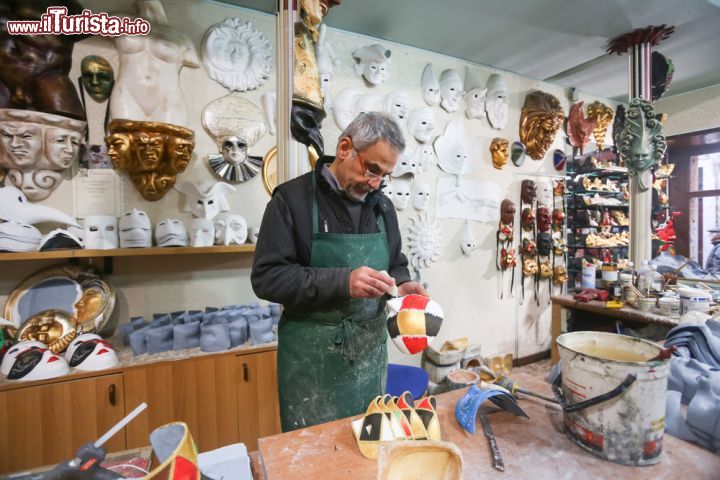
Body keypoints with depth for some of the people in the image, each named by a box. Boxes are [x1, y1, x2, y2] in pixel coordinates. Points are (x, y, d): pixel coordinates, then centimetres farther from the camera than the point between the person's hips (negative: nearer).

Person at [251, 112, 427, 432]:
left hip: (370, 350, 5)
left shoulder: (382, 205, 5)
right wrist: (342, 281, -26)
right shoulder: (292, 198, -11)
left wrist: (401, 285, -7)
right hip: (311, 355, -4)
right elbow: (267, 277, -17)